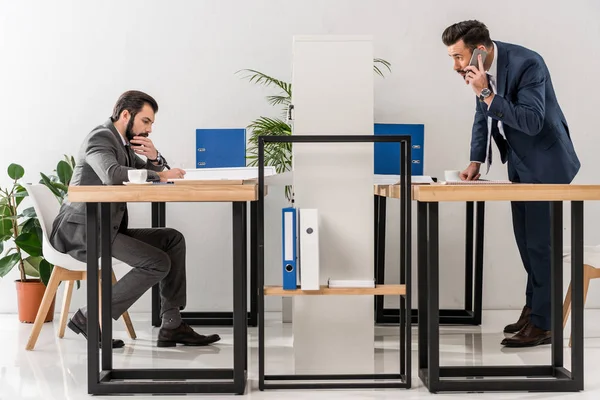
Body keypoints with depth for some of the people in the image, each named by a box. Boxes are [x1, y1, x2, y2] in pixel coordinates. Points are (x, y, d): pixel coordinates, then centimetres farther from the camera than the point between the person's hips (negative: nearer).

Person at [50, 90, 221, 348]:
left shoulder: (123, 143, 17)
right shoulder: (101, 137, -12)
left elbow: (157, 172, 21)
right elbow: (112, 174, -33)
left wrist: (154, 158, -2)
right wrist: (161, 174, -24)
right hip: (82, 231, -10)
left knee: (173, 239, 3)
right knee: (158, 263, -19)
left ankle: (171, 326, 0)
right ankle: (91, 318, -9)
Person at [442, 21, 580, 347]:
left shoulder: (526, 64, -26)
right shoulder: (479, 70, -2)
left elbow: (532, 122, -32)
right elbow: (482, 116, 11)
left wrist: (487, 93, -34)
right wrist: (476, 161, 1)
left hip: (545, 163, -8)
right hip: (519, 162, 8)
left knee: (540, 242, -6)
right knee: (526, 241, 14)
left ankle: (542, 324, 1)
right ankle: (534, 308, 26)